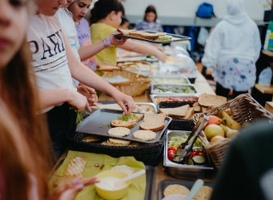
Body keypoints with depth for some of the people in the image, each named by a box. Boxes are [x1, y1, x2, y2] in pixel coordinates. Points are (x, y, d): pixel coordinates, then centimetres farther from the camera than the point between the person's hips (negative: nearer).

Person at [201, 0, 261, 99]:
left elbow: (213, 45, -4)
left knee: (221, 94, 11)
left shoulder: (222, 25, -3)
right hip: (245, 64, 1)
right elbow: (257, 46, 12)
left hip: (226, 63, 0)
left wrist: (208, 62, 0)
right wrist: (252, 60, 24)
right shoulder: (252, 25, 2)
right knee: (240, 95, 4)